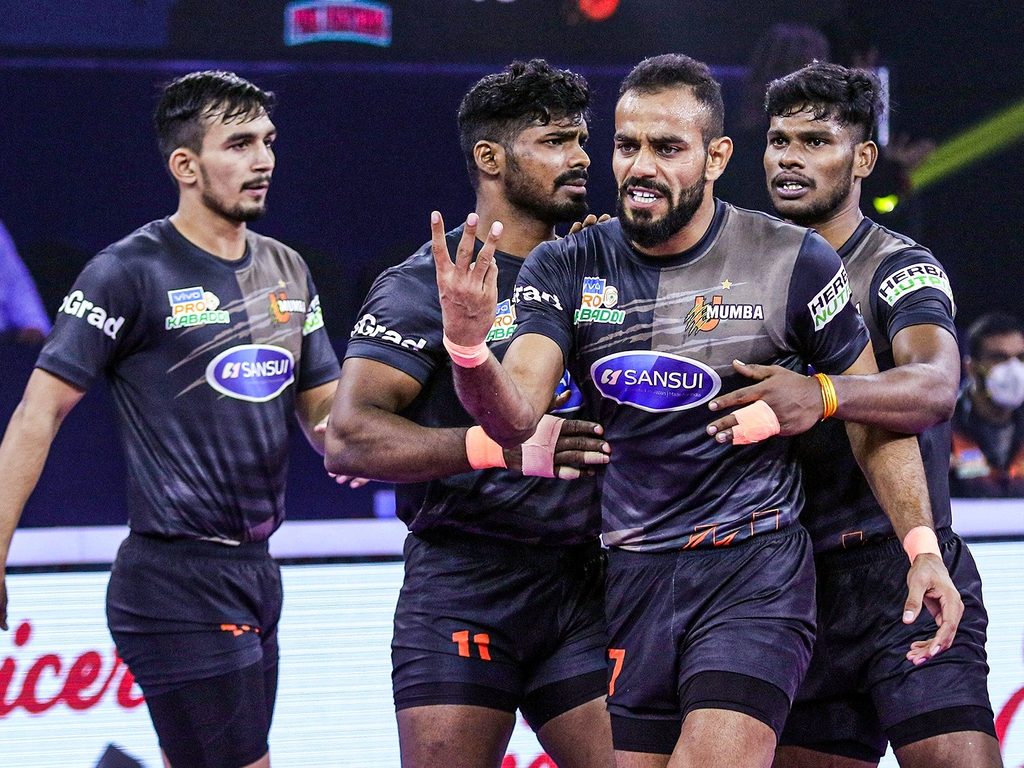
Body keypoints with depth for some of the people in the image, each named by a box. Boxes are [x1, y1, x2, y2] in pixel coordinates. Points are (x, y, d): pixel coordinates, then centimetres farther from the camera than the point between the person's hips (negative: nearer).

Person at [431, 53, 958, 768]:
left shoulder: (792, 261, -6)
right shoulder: (567, 269, 1)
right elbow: (516, 416, -12)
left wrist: (922, 548, -7)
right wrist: (469, 349, -33)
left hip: (754, 571, -3)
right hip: (627, 575, 4)